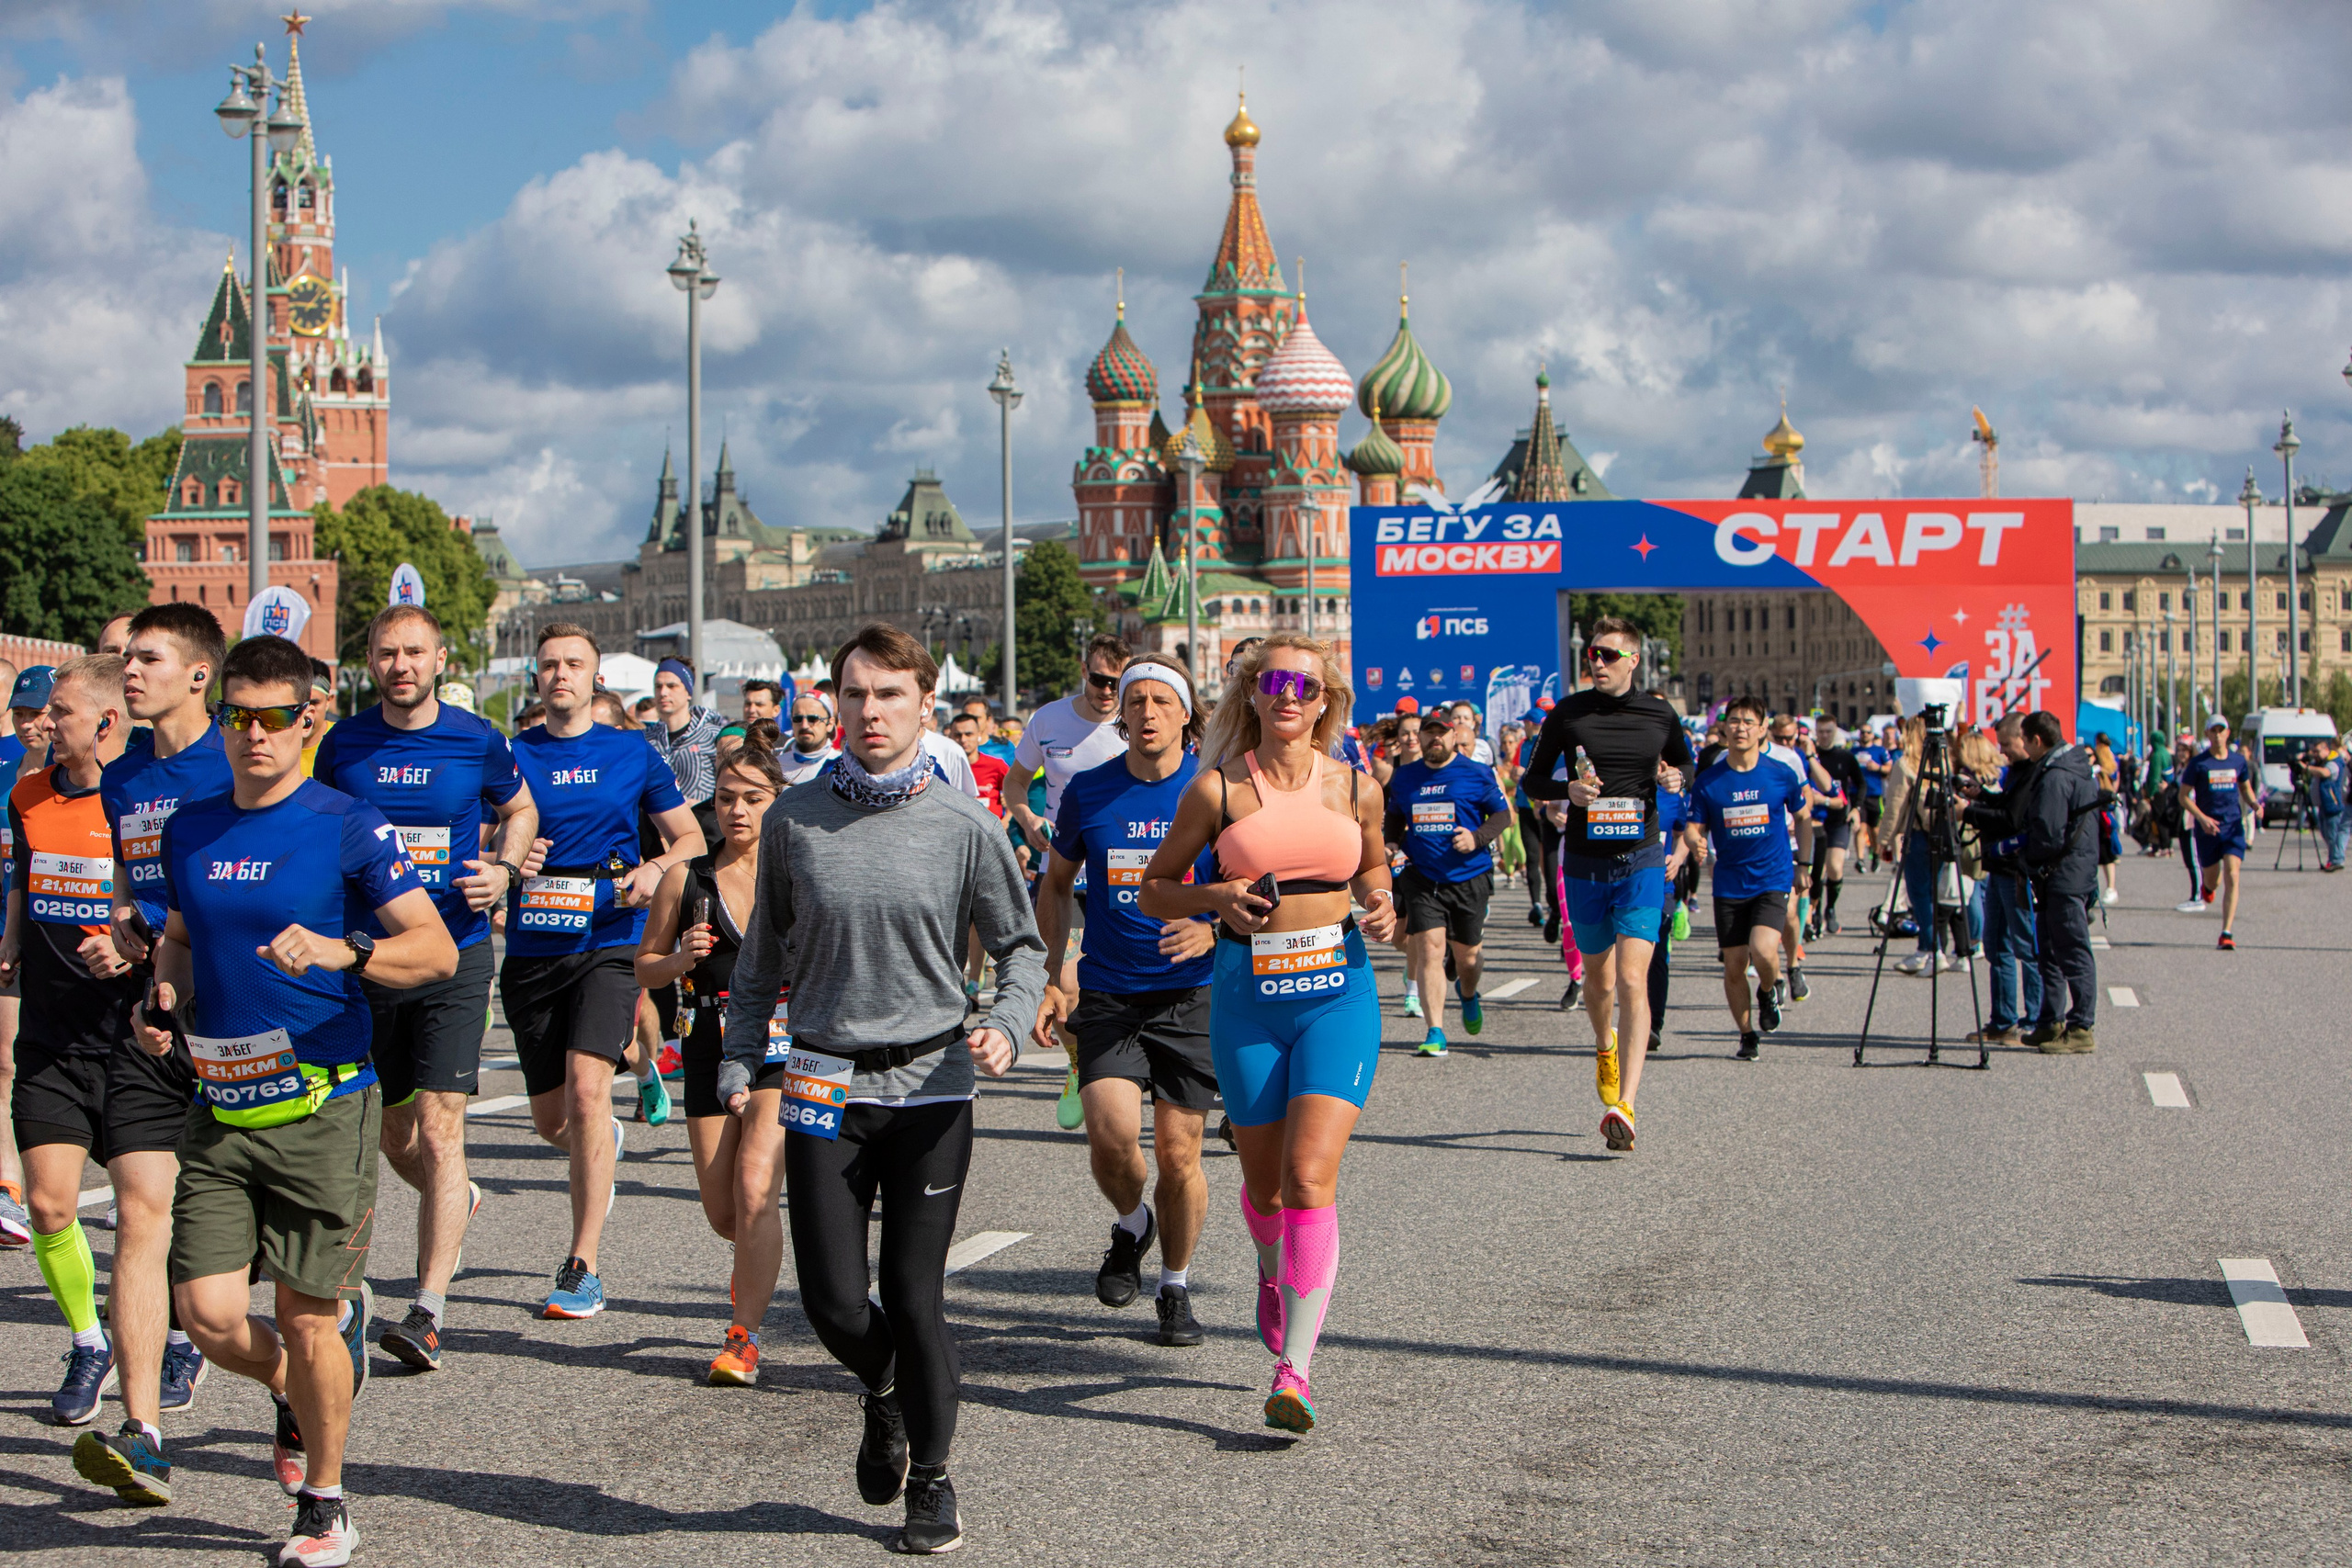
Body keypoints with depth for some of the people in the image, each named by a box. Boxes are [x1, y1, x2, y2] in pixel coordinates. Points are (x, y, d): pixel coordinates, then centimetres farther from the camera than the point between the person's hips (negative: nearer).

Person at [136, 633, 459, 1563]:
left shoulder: (347, 827, -6)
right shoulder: (188, 831, 11)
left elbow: (437, 949, -8)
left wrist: (342, 952, -25)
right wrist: (162, 998, 6)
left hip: (322, 1108, -4)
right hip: (220, 1110, 4)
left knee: (307, 1320, 1)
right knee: (209, 1317, -3)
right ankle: (297, 1390, 31)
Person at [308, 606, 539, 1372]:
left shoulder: (477, 741, -2)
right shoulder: (343, 745, 2)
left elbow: (520, 809, 16)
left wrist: (505, 871, -4)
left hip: (454, 956, -3)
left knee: (438, 1130, -13)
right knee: (394, 1135, 14)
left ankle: (429, 1310, -14)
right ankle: (455, 1201, 47)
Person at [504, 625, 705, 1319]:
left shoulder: (632, 754, 6)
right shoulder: (511, 755, 7)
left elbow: (690, 837, 13)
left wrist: (656, 868, -8)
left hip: (607, 943, -2)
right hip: (531, 949, 3)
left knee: (587, 1091, -20)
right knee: (551, 1119, 9)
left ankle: (583, 1269, -16)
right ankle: (602, 1142, 48)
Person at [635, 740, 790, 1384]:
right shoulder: (685, 880, 4)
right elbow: (645, 967, 12)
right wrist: (683, 958, -9)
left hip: (784, 1047, -3)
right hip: (711, 1048, 3)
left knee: (754, 1188, -19)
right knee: (722, 1214, 6)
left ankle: (743, 1338, -11)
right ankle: (758, 1265, 43)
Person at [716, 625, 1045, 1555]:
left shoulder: (965, 826, -2)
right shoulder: (795, 822, 2)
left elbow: (1020, 947, 5)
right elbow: (763, 956, 12)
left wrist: (1007, 1026, -13)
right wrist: (739, 1063, 6)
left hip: (932, 1082, -1)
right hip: (825, 1084, 1)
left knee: (914, 1295, 0)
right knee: (832, 1301, -2)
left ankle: (931, 1478, 19)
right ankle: (883, 1394, 33)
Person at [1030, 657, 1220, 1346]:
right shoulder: (1088, 792, 3)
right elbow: (1055, 887, 15)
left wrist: (1212, 930, -20)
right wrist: (1048, 982, 9)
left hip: (1192, 995, -1)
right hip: (1108, 996, 1)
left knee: (1178, 1152, 1)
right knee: (1111, 1135, -17)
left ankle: (1176, 1287, 23)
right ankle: (1131, 1225, 16)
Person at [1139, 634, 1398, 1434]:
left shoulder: (1357, 789, 4)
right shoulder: (1218, 789, -1)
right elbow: (1154, 890, 5)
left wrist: (1382, 908, 2)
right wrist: (1217, 897, -14)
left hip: (1338, 990, 0)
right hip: (1248, 994, 1)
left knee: (1310, 1178, -15)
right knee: (1264, 1184, 12)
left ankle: (1294, 1370, -15)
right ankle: (1274, 1272, 48)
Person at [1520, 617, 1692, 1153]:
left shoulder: (1660, 716, 2)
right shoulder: (1568, 714, 0)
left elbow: (1687, 773, 18)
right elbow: (1533, 781, 6)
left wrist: (1677, 779, -6)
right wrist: (1569, 790, -14)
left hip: (1641, 860, -1)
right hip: (1584, 862, 2)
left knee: (1633, 980, -15)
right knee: (1598, 977, 15)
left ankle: (1624, 1105, -21)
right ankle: (1604, 1047, 49)